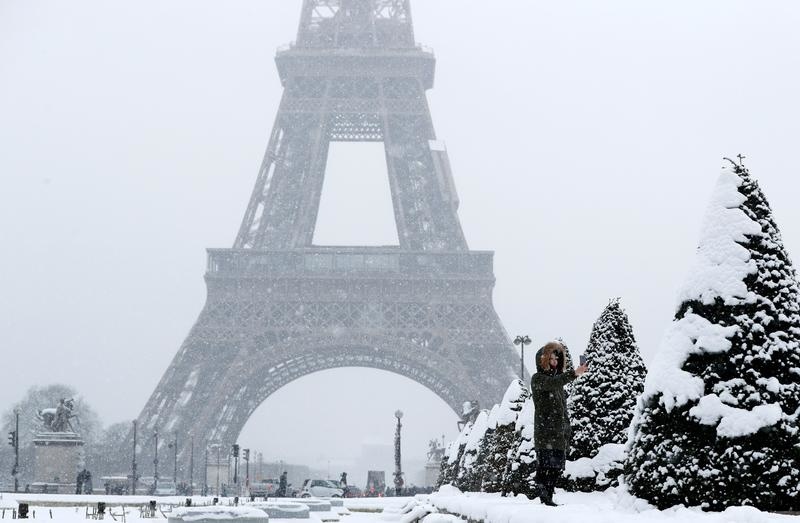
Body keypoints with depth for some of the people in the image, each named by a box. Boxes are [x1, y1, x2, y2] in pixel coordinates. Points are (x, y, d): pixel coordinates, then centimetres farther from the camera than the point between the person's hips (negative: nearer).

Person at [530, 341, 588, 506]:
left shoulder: (558, 378, 21)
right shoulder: (537, 379, -4)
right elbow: (552, 384, -28)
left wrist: (567, 430, 19)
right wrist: (574, 373, -41)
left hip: (559, 433, 8)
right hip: (545, 433, -8)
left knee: (557, 466, 6)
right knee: (545, 465, -11)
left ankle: (548, 497, 12)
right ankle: (543, 498, -9)